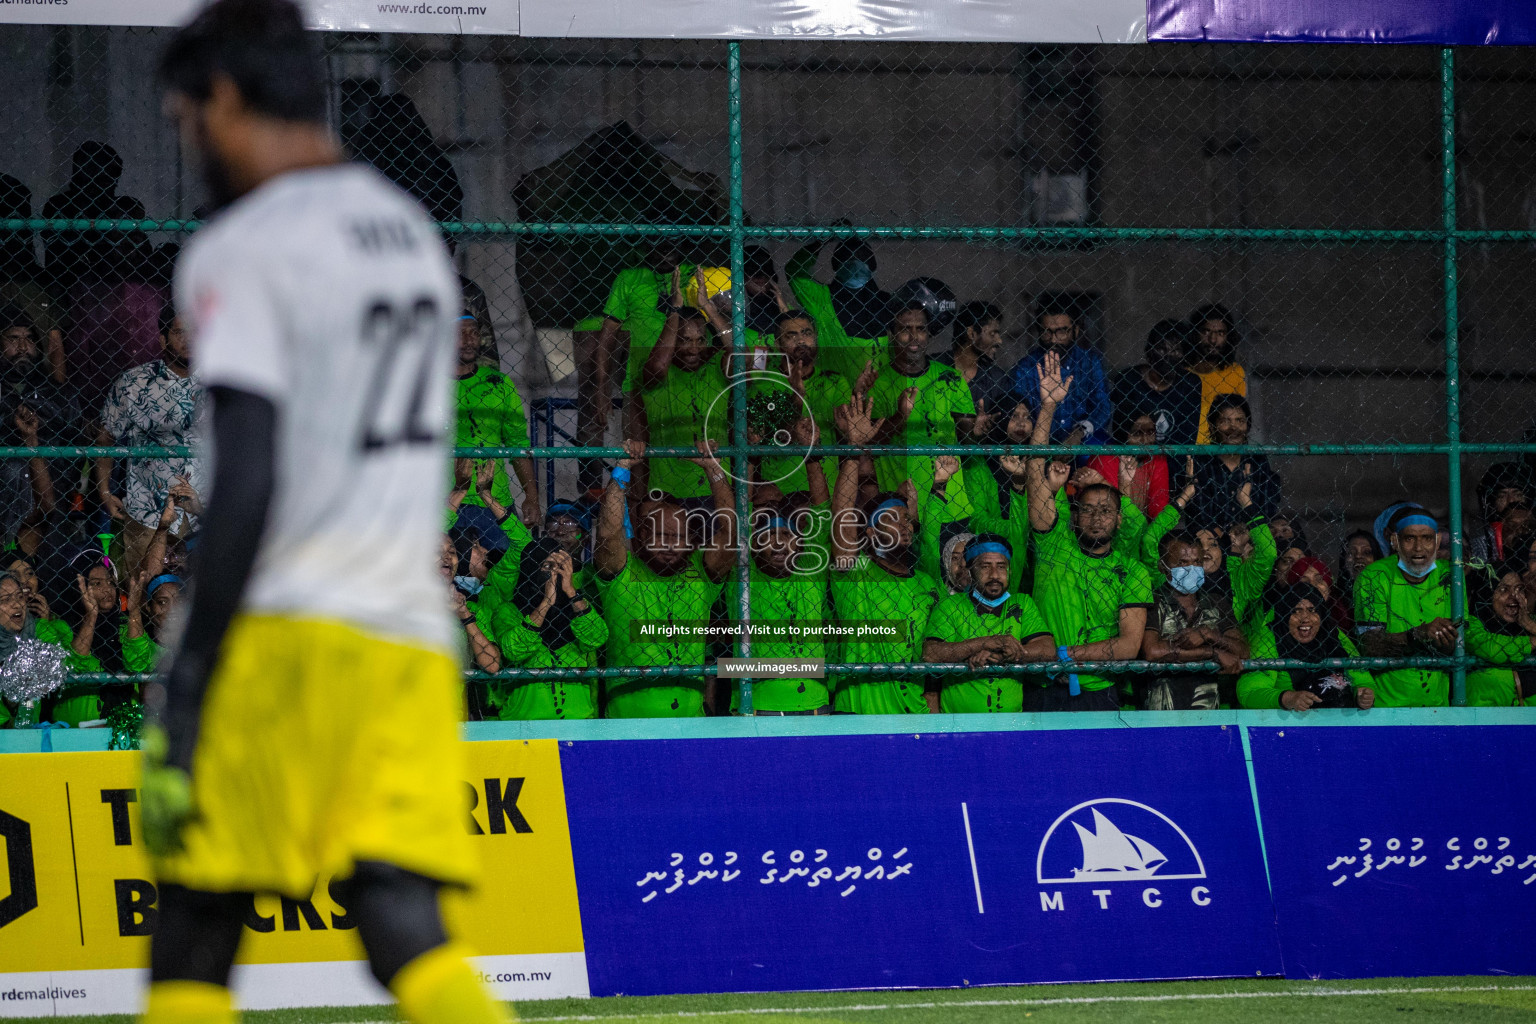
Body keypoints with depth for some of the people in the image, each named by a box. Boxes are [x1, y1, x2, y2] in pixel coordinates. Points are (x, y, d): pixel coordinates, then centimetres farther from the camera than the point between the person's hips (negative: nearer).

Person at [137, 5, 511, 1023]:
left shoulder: (239, 251, -7)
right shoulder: (413, 233, 18)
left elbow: (248, 484, -15)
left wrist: (188, 686, -15)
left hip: (281, 633, -7)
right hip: (412, 637, 7)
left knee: (192, 937, 1)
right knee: (406, 933, -2)